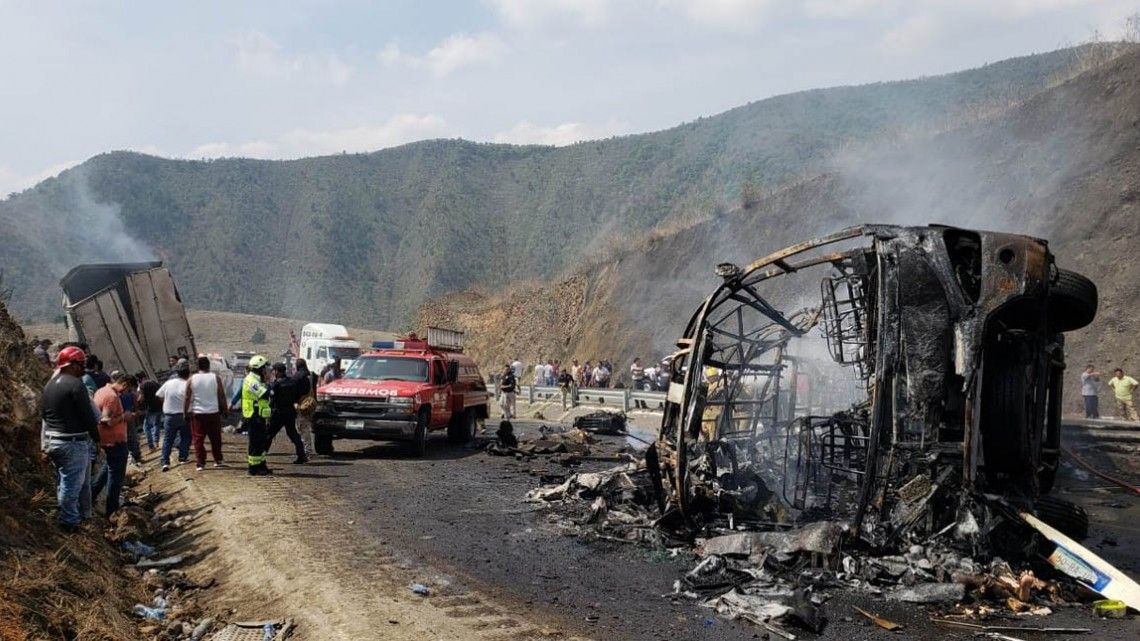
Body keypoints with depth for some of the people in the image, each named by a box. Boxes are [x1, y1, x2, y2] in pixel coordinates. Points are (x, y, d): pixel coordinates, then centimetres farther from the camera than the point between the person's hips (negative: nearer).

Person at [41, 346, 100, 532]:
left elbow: (44, 414, 16)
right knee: (72, 484, 0)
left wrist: (46, 445, 22)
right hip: (73, 443, -9)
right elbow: (88, 416, -16)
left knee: (63, 482, 19)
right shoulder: (75, 385, -17)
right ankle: (69, 523, 7)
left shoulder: (49, 385, 11)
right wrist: (97, 437, -3)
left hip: (53, 441, 9)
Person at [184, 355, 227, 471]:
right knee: (215, 438, 14)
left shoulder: (191, 380, -3)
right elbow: (222, 396, -1)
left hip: (197, 413, -1)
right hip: (214, 413, 1)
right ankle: (218, 460, 22)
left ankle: (201, 463, 0)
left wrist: (185, 412, 7)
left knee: (198, 439, 4)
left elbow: (187, 398, -2)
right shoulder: (216, 378, -3)